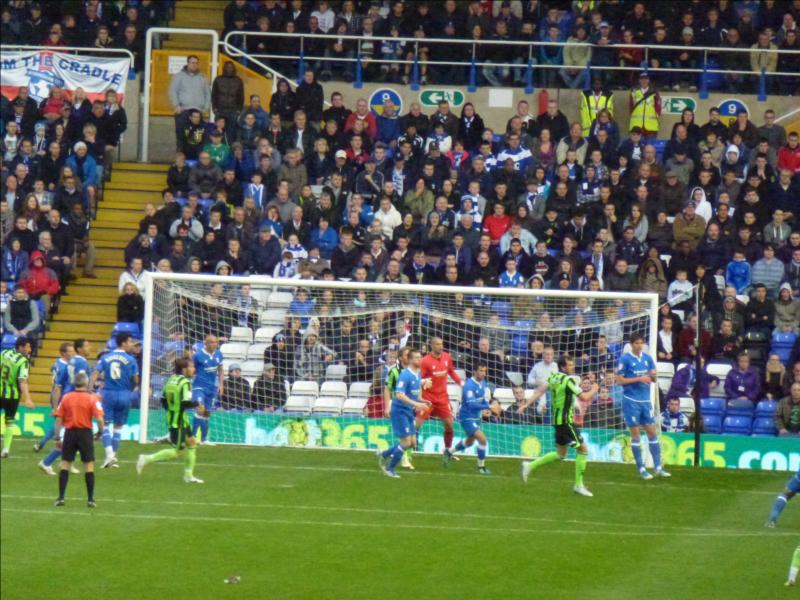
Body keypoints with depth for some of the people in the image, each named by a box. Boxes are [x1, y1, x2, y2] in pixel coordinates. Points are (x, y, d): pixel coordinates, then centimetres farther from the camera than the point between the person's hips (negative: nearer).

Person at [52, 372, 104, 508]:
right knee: (89, 465, 6)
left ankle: (61, 497, 3)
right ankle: (90, 499, 4)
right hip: (85, 433, -2)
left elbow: (59, 420, 0)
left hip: (70, 433, 2)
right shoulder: (92, 398, -5)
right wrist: (100, 431, 5)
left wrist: (57, 437, 6)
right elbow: (100, 420, -13)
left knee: (65, 465, 8)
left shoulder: (66, 398, 2)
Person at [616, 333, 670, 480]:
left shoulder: (648, 358, 8)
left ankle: (658, 467, 7)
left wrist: (652, 376, -10)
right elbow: (620, 380, -8)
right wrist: (638, 379, -16)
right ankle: (641, 469, 6)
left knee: (652, 432, 3)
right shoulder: (625, 359, -6)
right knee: (635, 434, 0)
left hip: (645, 400, 5)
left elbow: (653, 378, 14)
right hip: (631, 400, -5)